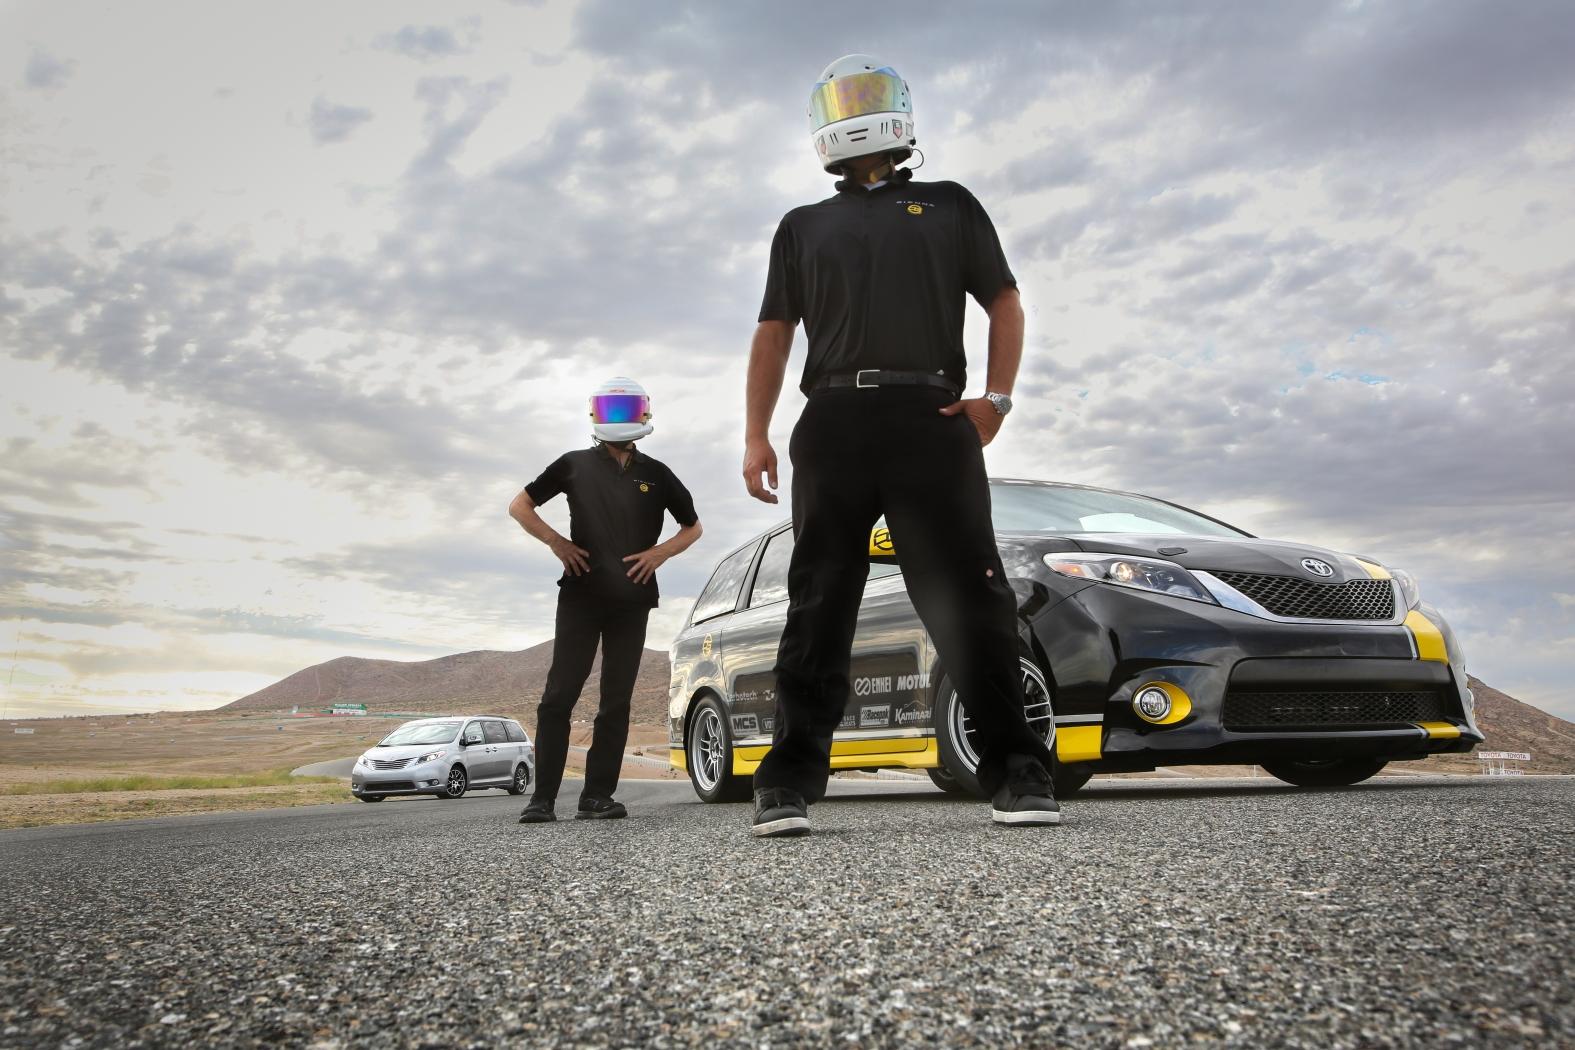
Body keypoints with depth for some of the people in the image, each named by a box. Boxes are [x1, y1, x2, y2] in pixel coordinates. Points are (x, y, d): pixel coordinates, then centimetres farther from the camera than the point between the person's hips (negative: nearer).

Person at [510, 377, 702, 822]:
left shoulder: (656, 474, 10)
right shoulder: (575, 465, 7)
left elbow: (692, 527, 19)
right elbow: (519, 506, 12)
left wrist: (660, 552, 1)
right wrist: (556, 541, -3)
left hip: (632, 602, 2)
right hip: (580, 597, -2)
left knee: (616, 702, 2)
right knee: (559, 695, -6)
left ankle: (597, 796, 7)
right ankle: (542, 797, -2)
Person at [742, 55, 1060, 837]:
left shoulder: (949, 207, 22)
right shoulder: (803, 227, 24)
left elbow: (1004, 302, 17)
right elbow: (774, 334, 17)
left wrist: (995, 396, 0)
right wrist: (755, 435, 5)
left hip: (932, 418, -1)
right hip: (833, 422, 1)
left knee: (969, 597, -6)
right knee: (819, 605, -1)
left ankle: (1016, 773, 0)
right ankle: (790, 782, 1)